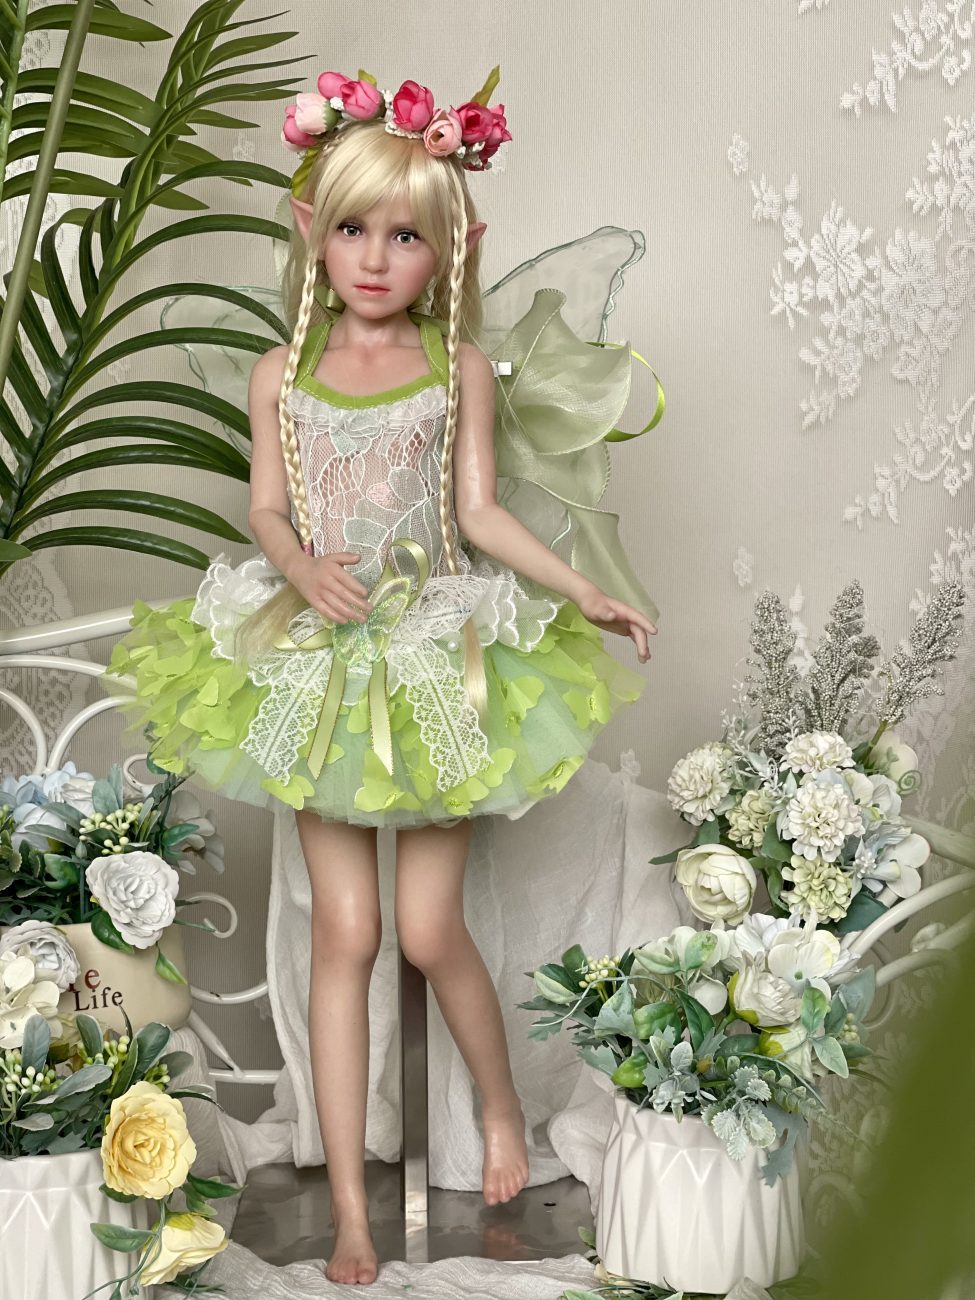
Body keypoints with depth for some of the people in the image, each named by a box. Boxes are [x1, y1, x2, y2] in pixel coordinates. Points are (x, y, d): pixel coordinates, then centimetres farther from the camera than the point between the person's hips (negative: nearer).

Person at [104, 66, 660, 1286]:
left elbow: (480, 510, 0)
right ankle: (350, 1206, 7)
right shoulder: (283, 375, 3)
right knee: (343, 930, 1)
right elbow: (266, 509, 2)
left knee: (428, 929, -3)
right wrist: (307, 570, -19)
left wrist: (586, 594, -9)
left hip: (435, 656, -1)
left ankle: (501, 1106, 29)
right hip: (319, 659, 1)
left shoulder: (460, 372, 0)